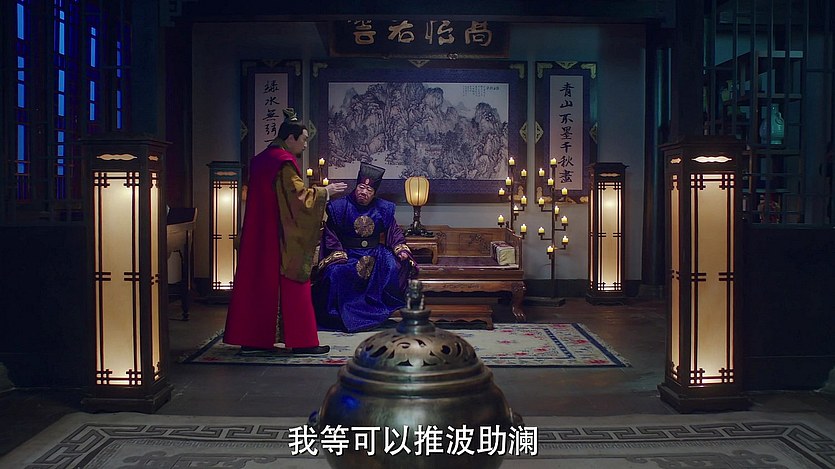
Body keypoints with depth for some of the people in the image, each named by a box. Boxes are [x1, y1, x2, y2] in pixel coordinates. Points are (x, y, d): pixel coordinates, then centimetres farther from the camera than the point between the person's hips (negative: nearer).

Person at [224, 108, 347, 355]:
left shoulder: (261, 159, 13)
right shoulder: (284, 162, -14)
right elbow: (299, 196, -16)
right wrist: (326, 191, -4)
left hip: (259, 235, 9)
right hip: (282, 237, -9)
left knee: (259, 283, 9)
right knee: (292, 285, -2)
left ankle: (252, 340, 12)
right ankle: (301, 340, 4)